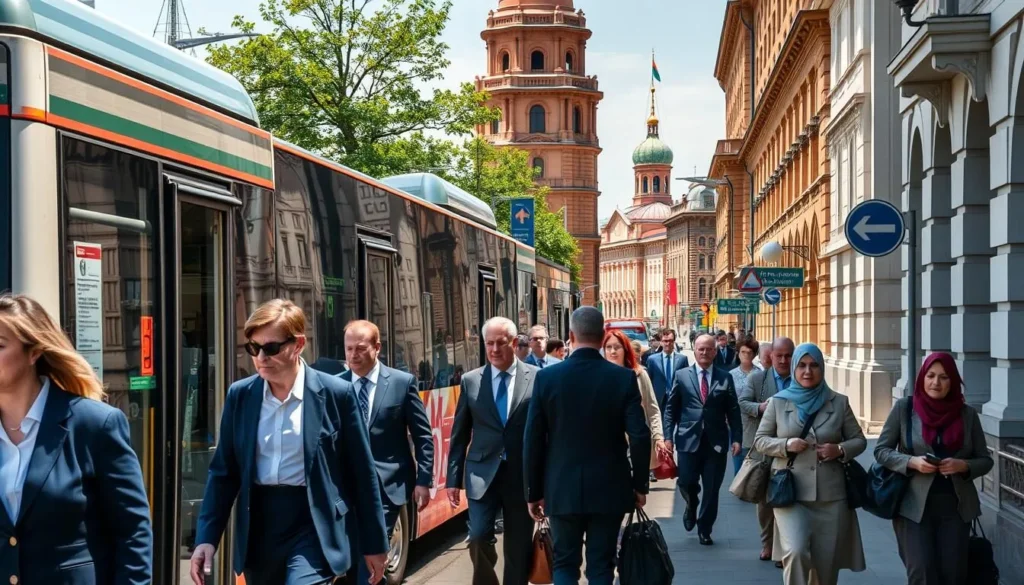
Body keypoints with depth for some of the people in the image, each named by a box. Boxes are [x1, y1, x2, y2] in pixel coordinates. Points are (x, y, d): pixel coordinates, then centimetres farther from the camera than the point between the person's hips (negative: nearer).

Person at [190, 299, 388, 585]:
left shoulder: (336, 393, -6)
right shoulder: (240, 395, 3)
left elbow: (361, 473, -1)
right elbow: (223, 472, 8)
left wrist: (374, 543, 2)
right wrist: (206, 538, -1)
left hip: (313, 527, -4)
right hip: (259, 527, 4)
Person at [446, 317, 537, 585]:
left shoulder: (537, 378, -1)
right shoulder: (470, 381, 4)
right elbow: (459, 435, 7)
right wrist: (453, 478, 3)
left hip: (523, 475, -1)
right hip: (483, 474, 1)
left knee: (519, 548, 7)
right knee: (478, 537, -11)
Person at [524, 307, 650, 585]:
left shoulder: (546, 377, -6)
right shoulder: (624, 378, -7)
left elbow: (533, 441, -3)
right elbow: (639, 436, -9)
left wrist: (533, 492, 6)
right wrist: (639, 484, 4)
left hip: (562, 489, 0)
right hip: (609, 489, 0)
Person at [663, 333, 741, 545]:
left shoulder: (725, 378, 7)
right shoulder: (682, 376, 6)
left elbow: (733, 411, 5)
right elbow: (671, 409, 6)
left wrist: (736, 438, -4)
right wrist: (668, 436, -2)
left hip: (716, 442, 1)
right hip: (689, 440, 0)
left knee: (712, 489, 4)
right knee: (686, 482, -2)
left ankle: (705, 529, 19)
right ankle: (691, 507, 32)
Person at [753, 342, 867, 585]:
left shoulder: (839, 402, 7)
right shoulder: (778, 402, 5)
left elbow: (859, 440, 12)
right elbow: (760, 440, 7)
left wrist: (840, 450, -10)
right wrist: (786, 444, -12)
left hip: (831, 495, 2)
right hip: (790, 493, -2)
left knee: (827, 563, 6)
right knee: (795, 552, -22)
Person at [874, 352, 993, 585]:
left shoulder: (967, 414, 4)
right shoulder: (904, 408, -1)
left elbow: (985, 460, 8)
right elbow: (881, 450, 2)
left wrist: (963, 465, -13)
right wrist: (912, 462, -15)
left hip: (956, 506, 2)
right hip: (915, 505, -2)